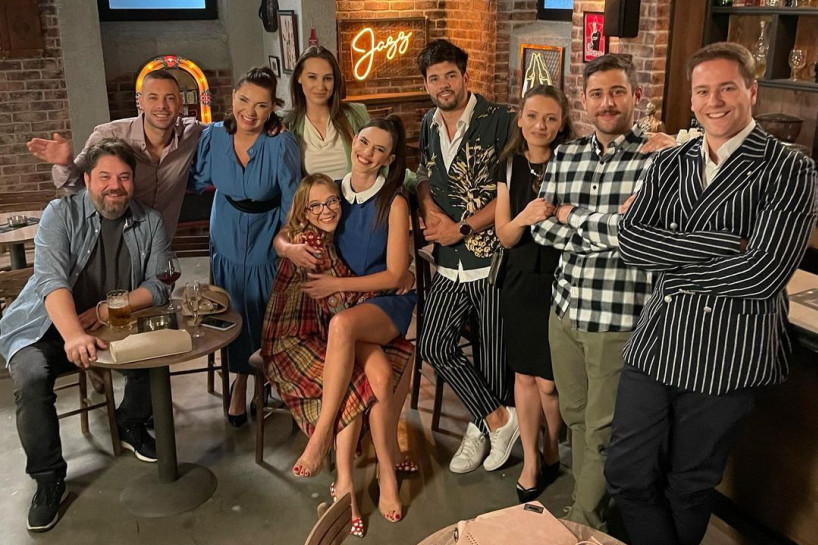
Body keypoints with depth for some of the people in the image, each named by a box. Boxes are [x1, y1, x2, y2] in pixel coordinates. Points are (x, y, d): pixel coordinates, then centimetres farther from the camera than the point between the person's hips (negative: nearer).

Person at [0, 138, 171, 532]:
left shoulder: (150, 222, -2)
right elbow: (52, 279, -23)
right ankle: (49, 481, -11)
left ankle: (130, 424, 8)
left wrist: (102, 312, -23)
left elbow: (159, 286, -8)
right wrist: (74, 335, -41)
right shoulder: (61, 213, -9)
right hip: (49, 326, -2)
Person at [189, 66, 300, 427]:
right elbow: (196, 181, 4)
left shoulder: (281, 144, -22)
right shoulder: (214, 136, -11)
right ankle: (240, 379, 36)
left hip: (267, 245, -3)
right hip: (227, 244, 3)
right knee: (235, 315, 14)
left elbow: (292, 203, -17)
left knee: (267, 317, 10)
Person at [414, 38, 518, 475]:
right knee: (433, 344, -1)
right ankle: (499, 419, 13)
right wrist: (430, 210, -1)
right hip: (450, 263, 6)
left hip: (493, 257, -6)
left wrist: (461, 228, -14)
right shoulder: (428, 125, 10)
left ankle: (482, 428, 26)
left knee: (493, 352, 4)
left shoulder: (498, 121, -9)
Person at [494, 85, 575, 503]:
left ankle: (552, 453, 30)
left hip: (560, 282, -3)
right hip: (520, 281, 4)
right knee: (524, 375, 11)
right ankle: (530, 462, 27)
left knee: (549, 382, 2)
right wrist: (524, 217, -20)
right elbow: (504, 236, 0)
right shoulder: (509, 166, 2)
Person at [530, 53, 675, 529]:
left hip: (621, 322, -5)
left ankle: (585, 526, 30)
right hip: (565, 311, 6)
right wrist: (609, 229, -14)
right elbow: (542, 227, 0)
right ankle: (592, 504, 41)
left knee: (603, 432, 9)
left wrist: (574, 217, -10)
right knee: (576, 418, 20)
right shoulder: (565, 156, 6)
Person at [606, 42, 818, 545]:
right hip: (654, 346, 4)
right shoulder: (670, 164, 6)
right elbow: (631, 240, -9)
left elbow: (763, 273, -21)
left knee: (690, 486, 16)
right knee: (628, 476, 10)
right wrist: (725, 243, -19)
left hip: (727, 358, -4)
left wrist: (673, 267, -10)